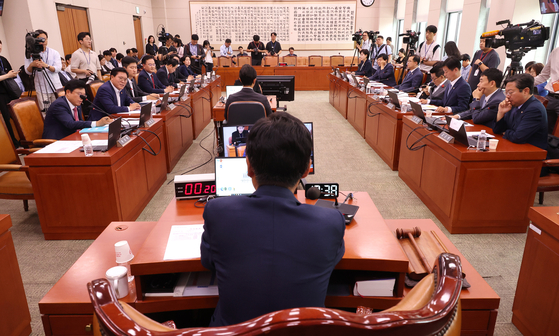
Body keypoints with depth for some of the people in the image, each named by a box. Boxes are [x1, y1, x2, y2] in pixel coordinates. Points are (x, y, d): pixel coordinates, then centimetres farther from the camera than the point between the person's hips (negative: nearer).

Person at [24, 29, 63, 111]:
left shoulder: (54, 53, 7)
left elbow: (58, 68, -7)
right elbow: (28, 72, -1)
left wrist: (46, 66, -26)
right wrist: (32, 65, -23)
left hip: (56, 88, 1)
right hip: (41, 89, 0)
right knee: (45, 111, -5)